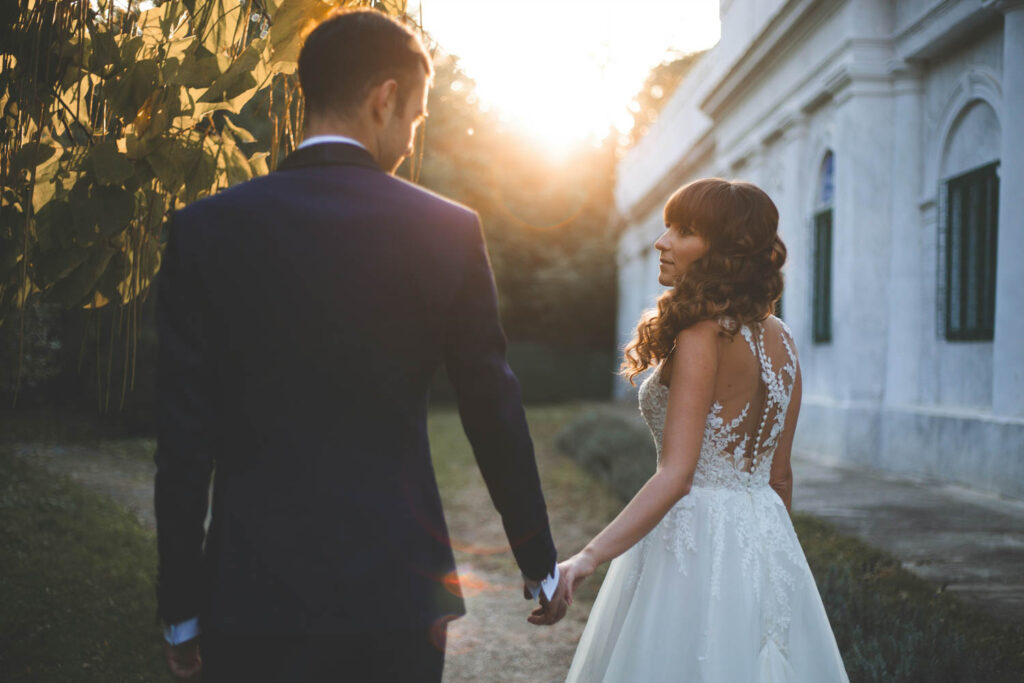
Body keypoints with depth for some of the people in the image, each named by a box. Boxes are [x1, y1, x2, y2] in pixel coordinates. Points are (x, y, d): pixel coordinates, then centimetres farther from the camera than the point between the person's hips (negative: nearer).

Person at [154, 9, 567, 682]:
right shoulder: (448, 230, -4)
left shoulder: (206, 230, -5)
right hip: (396, 590, 1)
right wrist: (541, 567, 12)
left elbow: (184, 438, -5)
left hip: (253, 591, 0)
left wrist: (180, 608, 4)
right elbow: (496, 412, 0)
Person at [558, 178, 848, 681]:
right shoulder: (778, 338, 6)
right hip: (767, 539, 8)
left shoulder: (701, 337, -18)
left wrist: (588, 558, -31)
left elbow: (675, 475, -25)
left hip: (696, 545, -8)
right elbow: (780, 475, 11)